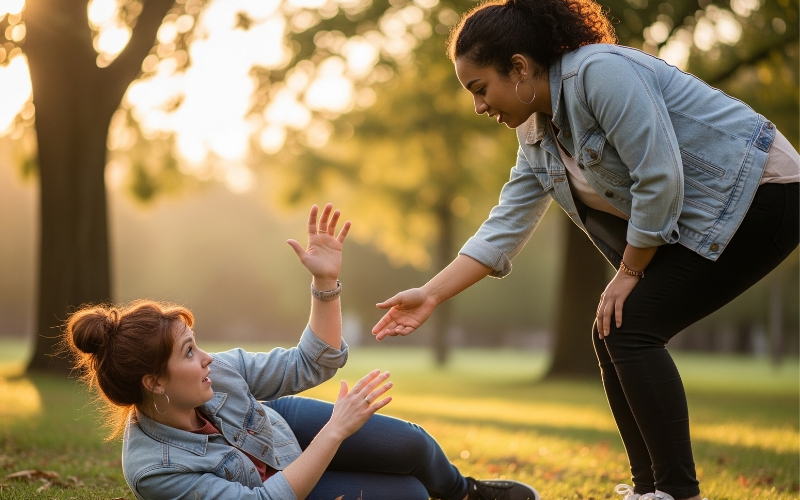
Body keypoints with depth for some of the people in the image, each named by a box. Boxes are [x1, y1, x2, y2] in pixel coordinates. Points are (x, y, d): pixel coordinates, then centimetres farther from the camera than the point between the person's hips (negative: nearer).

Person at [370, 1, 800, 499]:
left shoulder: (600, 73, -22)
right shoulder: (537, 133, 7)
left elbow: (660, 179, -24)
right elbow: (504, 228, 8)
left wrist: (629, 273, -13)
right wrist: (431, 295, 2)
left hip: (757, 194, -9)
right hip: (692, 221, 9)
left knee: (631, 327, -16)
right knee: (612, 334, 5)